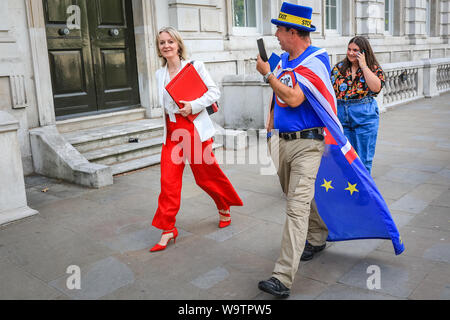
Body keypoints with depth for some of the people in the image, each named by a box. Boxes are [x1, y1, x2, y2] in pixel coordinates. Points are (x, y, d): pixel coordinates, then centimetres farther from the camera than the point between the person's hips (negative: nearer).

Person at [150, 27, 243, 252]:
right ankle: (167, 230, 6)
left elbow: (214, 91, -7)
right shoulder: (160, 74, 11)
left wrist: (193, 106, -18)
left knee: (207, 176, 8)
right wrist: (168, 124, 13)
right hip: (171, 133, 4)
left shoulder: (195, 66, -4)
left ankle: (224, 208, 35)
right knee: (168, 182, -2)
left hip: (195, 130, -4)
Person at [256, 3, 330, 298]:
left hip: (307, 143, -8)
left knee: (297, 206, -12)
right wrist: (269, 128, 21)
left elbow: (293, 99, -22)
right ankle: (318, 238, 44)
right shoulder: (283, 59, 11)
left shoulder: (316, 59, -13)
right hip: (283, 140, 9)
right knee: (297, 197, 21)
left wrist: (267, 74, -11)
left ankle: (283, 278, -14)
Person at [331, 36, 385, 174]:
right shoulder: (339, 67, 9)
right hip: (341, 115, 2)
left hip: (365, 116, -2)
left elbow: (376, 87, -17)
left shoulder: (374, 68, 2)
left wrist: (363, 66, -13)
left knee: (363, 160, 5)